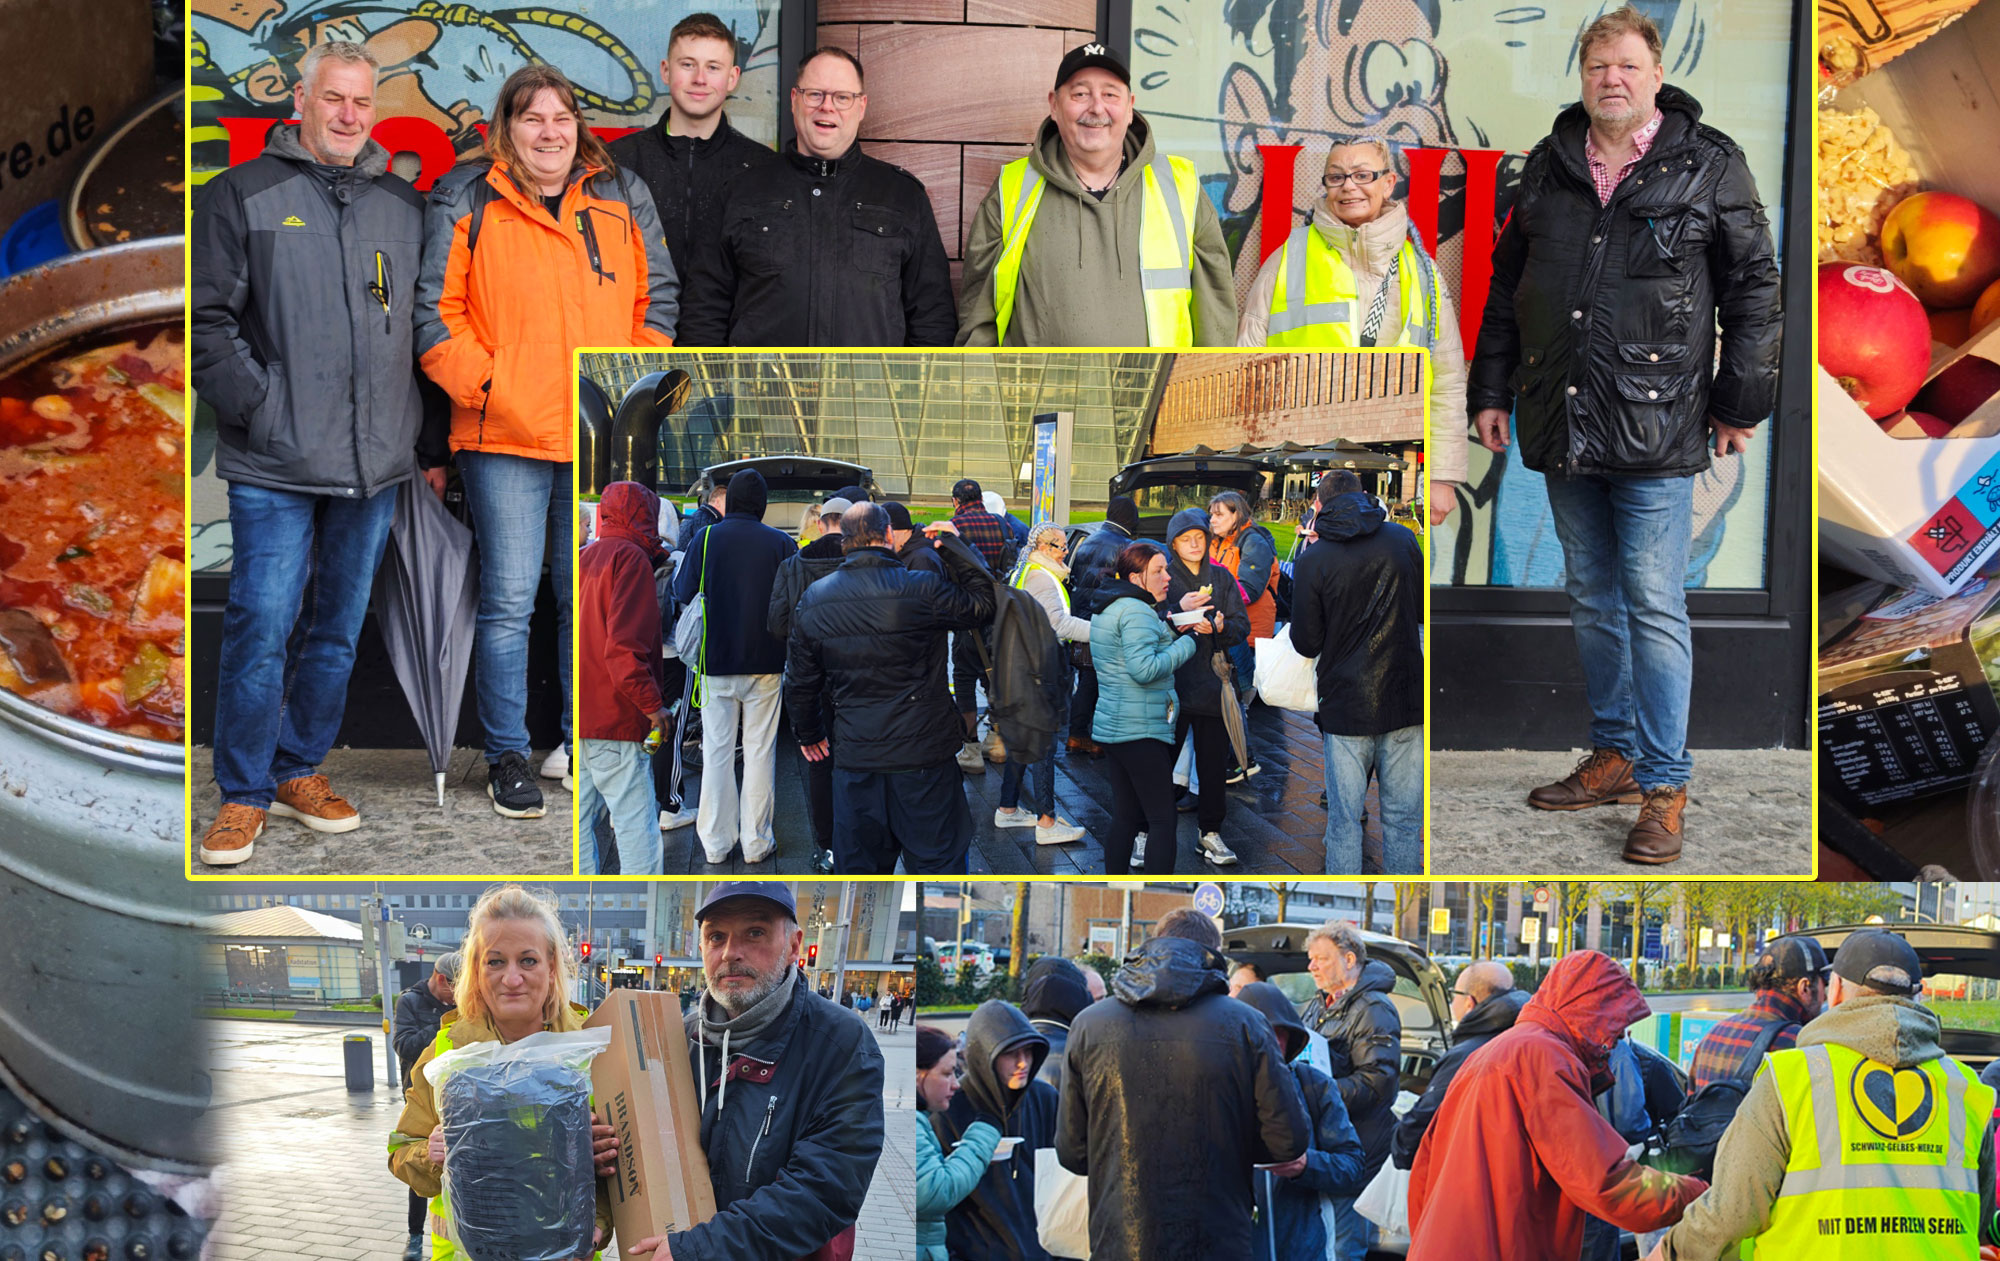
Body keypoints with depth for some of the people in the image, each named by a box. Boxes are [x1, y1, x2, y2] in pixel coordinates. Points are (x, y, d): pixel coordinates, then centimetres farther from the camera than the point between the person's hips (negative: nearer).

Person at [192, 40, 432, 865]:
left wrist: (431, 446, 14)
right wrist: (259, 409, -11)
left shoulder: (404, 206, 13)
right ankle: (244, 795, 3)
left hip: (376, 462, 4)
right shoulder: (241, 194, 2)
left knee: (338, 630, 10)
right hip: (276, 465, -4)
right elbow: (208, 318, -2)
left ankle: (302, 772, 23)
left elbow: (427, 329, 17)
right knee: (261, 626, -6)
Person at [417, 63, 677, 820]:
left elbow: (658, 298, 13)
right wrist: (487, 388, -10)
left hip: (602, 437, 3)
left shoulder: (622, 198, 11)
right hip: (503, 438, -3)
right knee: (508, 600, -2)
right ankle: (507, 755, 7)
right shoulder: (466, 203, 1)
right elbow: (436, 312, -1)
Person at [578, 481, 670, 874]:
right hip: (614, 720, -8)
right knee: (635, 821, -7)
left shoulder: (582, 560, 17)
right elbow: (626, 644, -18)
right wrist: (652, 703, -15)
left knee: (580, 819, 9)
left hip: (577, 717, 8)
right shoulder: (631, 558, -9)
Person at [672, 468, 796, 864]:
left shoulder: (707, 539, -6)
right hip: (765, 664, 0)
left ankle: (716, 842, 9)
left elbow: (682, 593, 1)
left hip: (717, 663, 1)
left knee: (716, 750, 7)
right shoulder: (780, 544, -6)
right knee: (759, 750, 6)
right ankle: (756, 841, 7)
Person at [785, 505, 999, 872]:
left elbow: (799, 683, 10)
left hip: (854, 758, 3)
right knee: (937, 857, 6)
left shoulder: (813, 600, 2)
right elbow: (982, 606, 2)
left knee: (858, 865, 11)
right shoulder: (921, 589, -13)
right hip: (923, 756, -3)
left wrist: (808, 733, 25)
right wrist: (955, 549, 9)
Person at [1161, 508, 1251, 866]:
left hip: (1211, 682, 3)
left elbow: (1242, 626, 6)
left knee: (1214, 761, 5)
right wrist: (1180, 610, -21)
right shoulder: (1163, 575, 2)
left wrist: (1218, 626, -14)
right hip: (1171, 680, -3)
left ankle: (1210, 833, 16)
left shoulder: (1222, 578, 11)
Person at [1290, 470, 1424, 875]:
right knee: (1403, 818, 8)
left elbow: (1306, 644, -3)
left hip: (1346, 703, -2)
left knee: (1344, 821, 6)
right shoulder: (1403, 539, 1)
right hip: (1406, 700, 2)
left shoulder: (1312, 560, -6)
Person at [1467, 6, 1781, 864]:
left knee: (1654, 604, -6)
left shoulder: (1708, 166, -1)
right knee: (1591, 596, 13)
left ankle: (1663, 787, -1)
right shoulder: (1548, 167, 11)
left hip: (1657, 429, -5)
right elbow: (1506, 286, 18)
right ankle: (1614, 757, 24)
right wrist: (1491, 390, 15)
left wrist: (1742, 402, -2)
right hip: (1564, 425, 5)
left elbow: (1753, 288, 1)